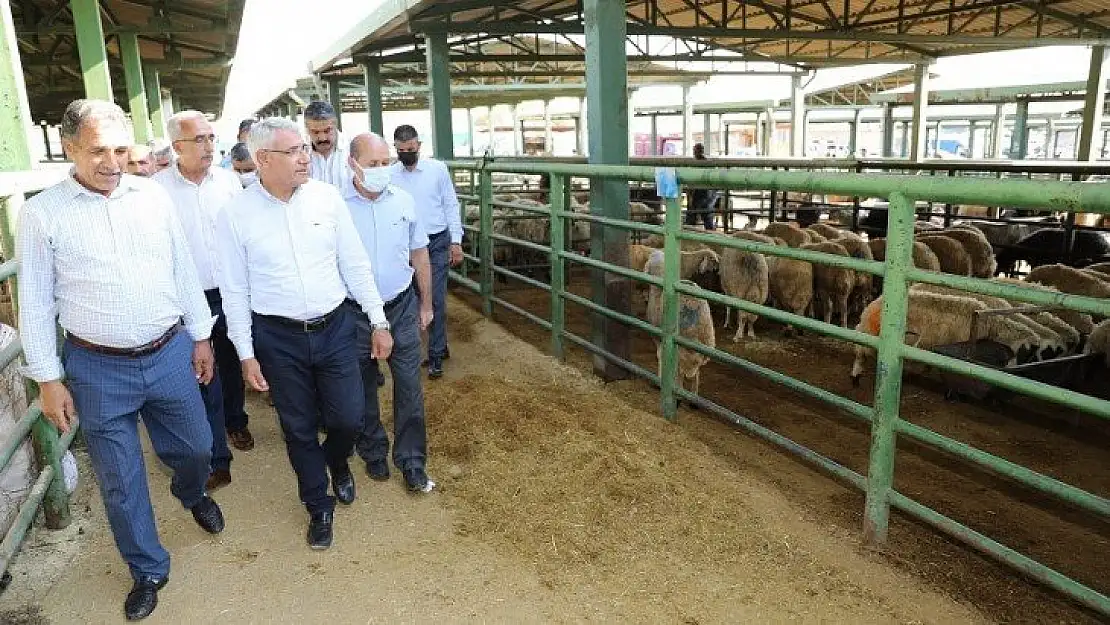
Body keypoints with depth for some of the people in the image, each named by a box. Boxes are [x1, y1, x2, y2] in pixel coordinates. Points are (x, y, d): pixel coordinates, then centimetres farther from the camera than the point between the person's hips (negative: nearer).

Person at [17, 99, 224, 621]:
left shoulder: (153, 197, -1)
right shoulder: (41, 213, -8)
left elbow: (183, 271, 7)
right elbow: (35, 303, -3)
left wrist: (200, 336, 9)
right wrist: (48, 379, -3)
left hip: (170, 354, 2)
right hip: (98, 369, -2)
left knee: (196, 447, 18)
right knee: (119, 479, 10)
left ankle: (192, 494, 54)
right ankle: (148, 570, 31)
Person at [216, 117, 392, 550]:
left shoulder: (327, 197, -4)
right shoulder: (235, 214, -8)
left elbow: (356, 265, 2)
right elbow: (235, 291, -3)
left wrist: (378, 321, 3)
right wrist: (246, 354, -3)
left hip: (335, 327, 1)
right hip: (279, 338, -1)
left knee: (348, 418, 5)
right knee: (299, 428, 12)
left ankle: (337, 462, 42)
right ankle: (319, 506, 34)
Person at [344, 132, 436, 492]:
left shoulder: (403, 201, -2)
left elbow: (419, 254, 8)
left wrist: (426, 304, 11)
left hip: (401, 306, 2)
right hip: (355, 313, -1)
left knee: (409, 386, 4)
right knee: (363, 387, 15)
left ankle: (412, 462, 18)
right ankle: (373, 452, 35)